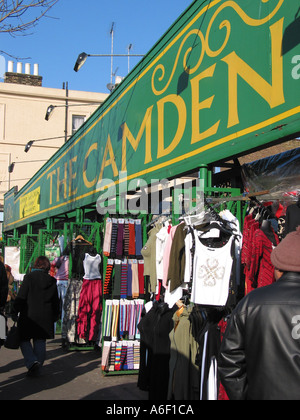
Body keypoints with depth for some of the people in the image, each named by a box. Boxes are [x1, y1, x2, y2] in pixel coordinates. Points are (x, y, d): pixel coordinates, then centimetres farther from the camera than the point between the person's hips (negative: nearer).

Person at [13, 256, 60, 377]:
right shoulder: (51, 281, 6)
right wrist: (55, 316, 22)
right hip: (46, 317, 4)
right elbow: (56, 301, 12)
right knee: (40, 342, 11)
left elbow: (21, 297, -10)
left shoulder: (29, 277, -7)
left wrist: (15, 312, 1)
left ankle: (32, 362, -11)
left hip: (29, 316, -4)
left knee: (24, 340, 7)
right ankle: (37, 367, 13)